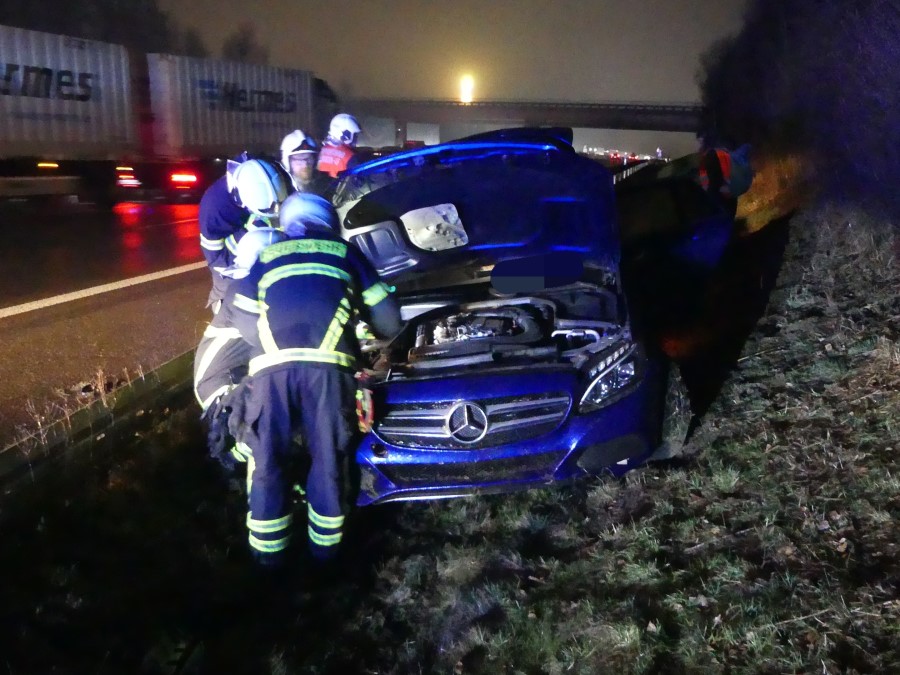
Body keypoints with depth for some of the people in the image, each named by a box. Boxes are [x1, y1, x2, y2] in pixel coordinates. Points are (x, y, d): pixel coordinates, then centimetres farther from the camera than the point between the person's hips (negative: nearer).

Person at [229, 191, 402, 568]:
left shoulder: (265, 258, 29)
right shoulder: (345, 253, 26)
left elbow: (246, 325, 23)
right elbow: (389, 320, 23)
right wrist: (380, 333, 45)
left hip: (271, 366, 1)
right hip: (328, 365, -1)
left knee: (268, 458, 14)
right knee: (329, 458, 13)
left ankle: (268, 550, 24)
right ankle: (324, 545, 26)